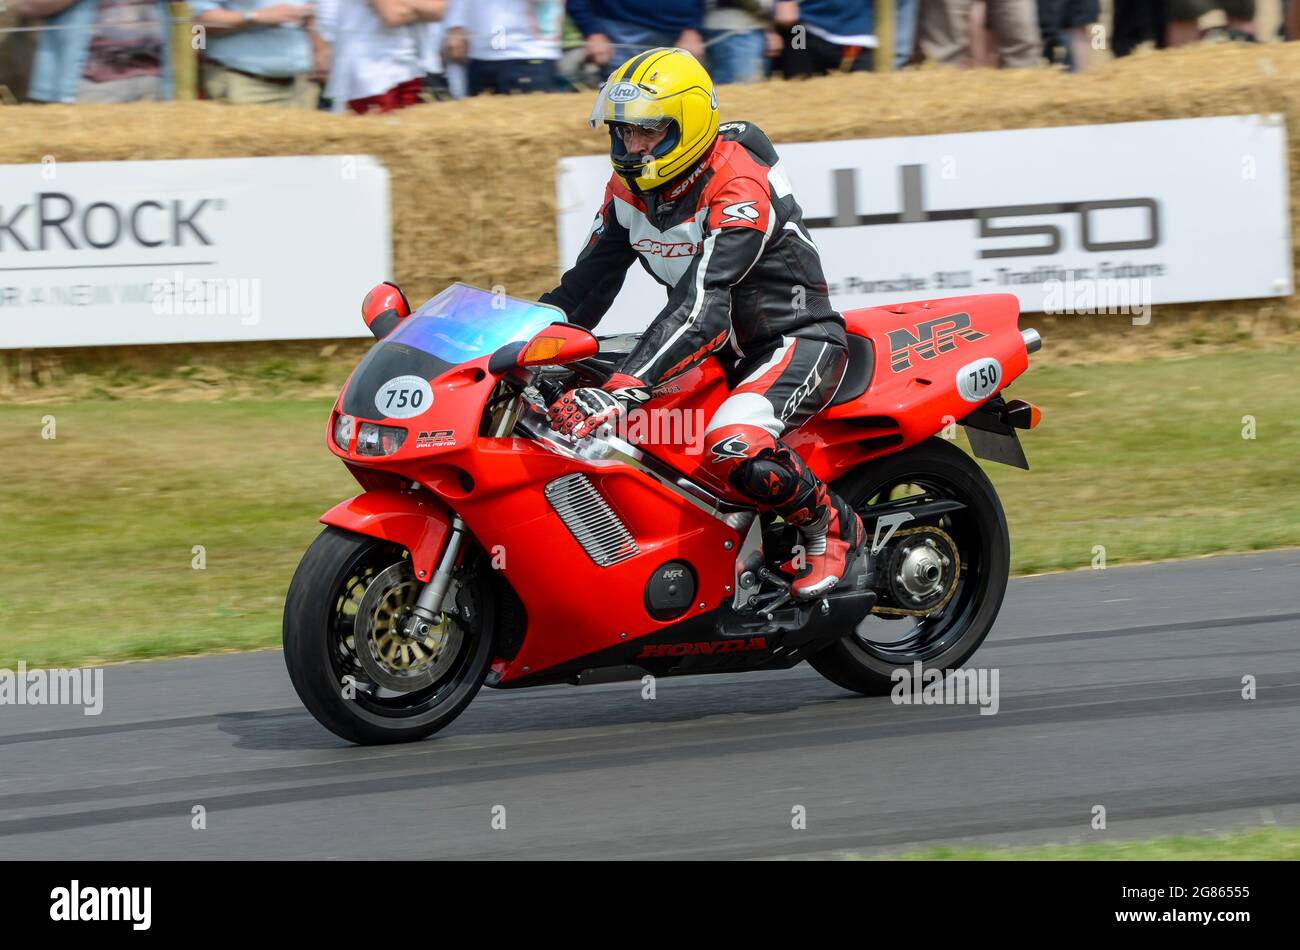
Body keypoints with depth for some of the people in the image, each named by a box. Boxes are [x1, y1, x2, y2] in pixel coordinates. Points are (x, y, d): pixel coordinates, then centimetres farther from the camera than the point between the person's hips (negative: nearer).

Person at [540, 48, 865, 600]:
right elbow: (586, 285, 5)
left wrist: (620, 392, -46)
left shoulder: (740, 189, -26)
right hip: (721, 346, 9)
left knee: (733, 448, -37)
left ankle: (831, 525, -10)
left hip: (797, 341, -9)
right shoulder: (629, 189, 1)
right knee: (570, 416, -1)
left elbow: (699, 305, -37)